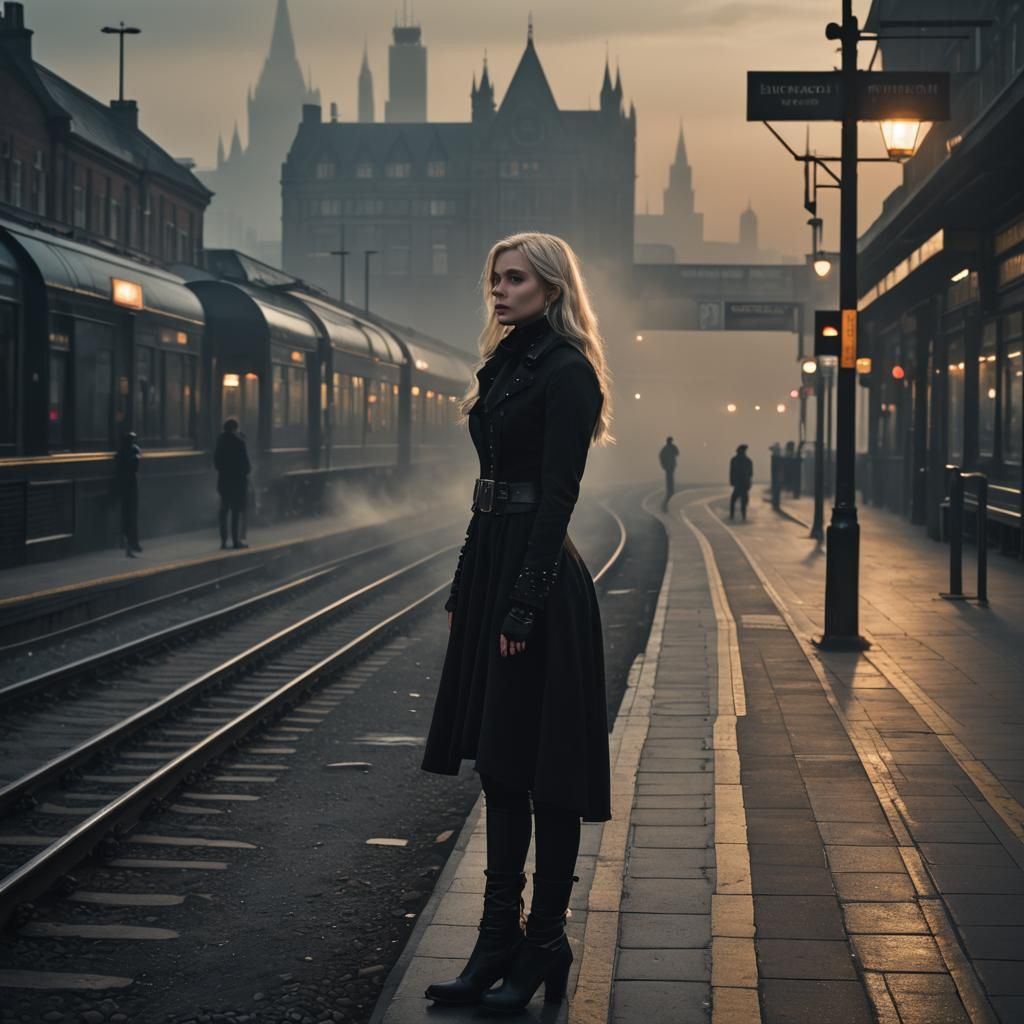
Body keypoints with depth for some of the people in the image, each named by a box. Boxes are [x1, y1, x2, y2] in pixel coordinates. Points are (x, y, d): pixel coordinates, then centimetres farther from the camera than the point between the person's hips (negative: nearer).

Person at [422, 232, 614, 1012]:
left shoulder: (566, 371, -10)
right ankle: (499, 942, 17)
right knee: (499, 764, 10)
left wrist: (525, 604, -21)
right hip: (492, 567, 9)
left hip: (540, 581, -9)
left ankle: (544, 949, 6)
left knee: (542, 770, -2)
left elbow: (557, 494, -16)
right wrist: (464, 588, 16)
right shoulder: (508, 364, 16)